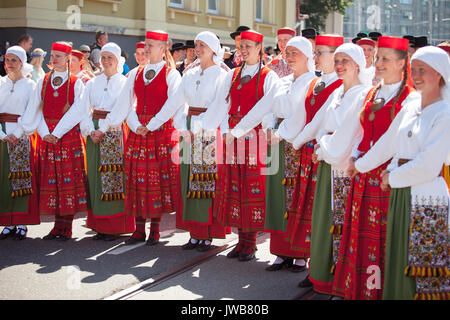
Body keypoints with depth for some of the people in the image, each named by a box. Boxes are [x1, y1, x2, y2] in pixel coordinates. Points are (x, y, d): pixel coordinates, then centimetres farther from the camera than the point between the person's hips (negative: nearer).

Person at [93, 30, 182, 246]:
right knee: (137, 179, 3)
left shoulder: (171, 75, 0)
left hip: (161, 132, -4)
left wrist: (152, 126, -20)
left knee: (158, 179, -2)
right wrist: (104, 128, 3)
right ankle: (139, 230, 11)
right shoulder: (135, 74, 13)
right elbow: (124, 103, 11)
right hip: (137, 132, 4)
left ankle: (155, 230, 7)